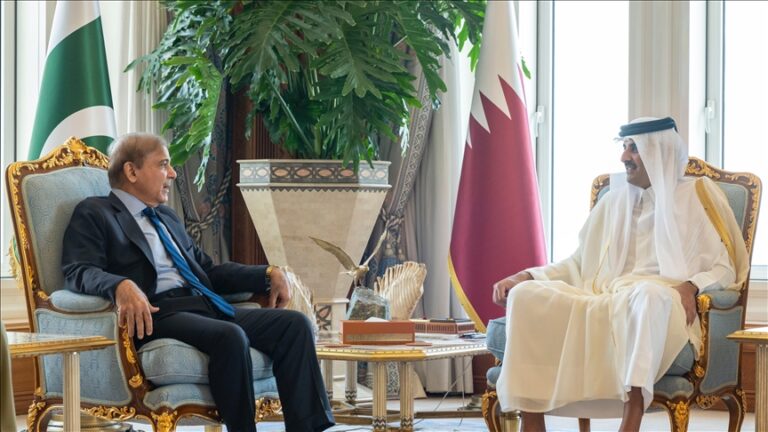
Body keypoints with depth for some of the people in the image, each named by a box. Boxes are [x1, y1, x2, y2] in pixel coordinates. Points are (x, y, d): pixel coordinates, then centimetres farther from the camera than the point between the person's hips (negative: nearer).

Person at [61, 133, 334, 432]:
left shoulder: (167, 217, 29)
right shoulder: (94, 214, 6)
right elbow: (77, 271, -10)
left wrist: (268, 275, 15)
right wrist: (122, 286, -31)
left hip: (205, 306, 8)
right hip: (155, 315, -8)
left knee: (294, 324, -13)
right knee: (231, 336, -35)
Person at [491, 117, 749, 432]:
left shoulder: (696, 197, 8)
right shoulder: (614, 201, 22)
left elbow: (724, 268, 3)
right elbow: (579, 263, 24)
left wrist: (691, 286, -19)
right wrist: (526, 276, 8)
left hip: (658, 303, -5)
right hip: (603, 302, 5)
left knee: (647, 293, -43)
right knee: (526, 296, -21)